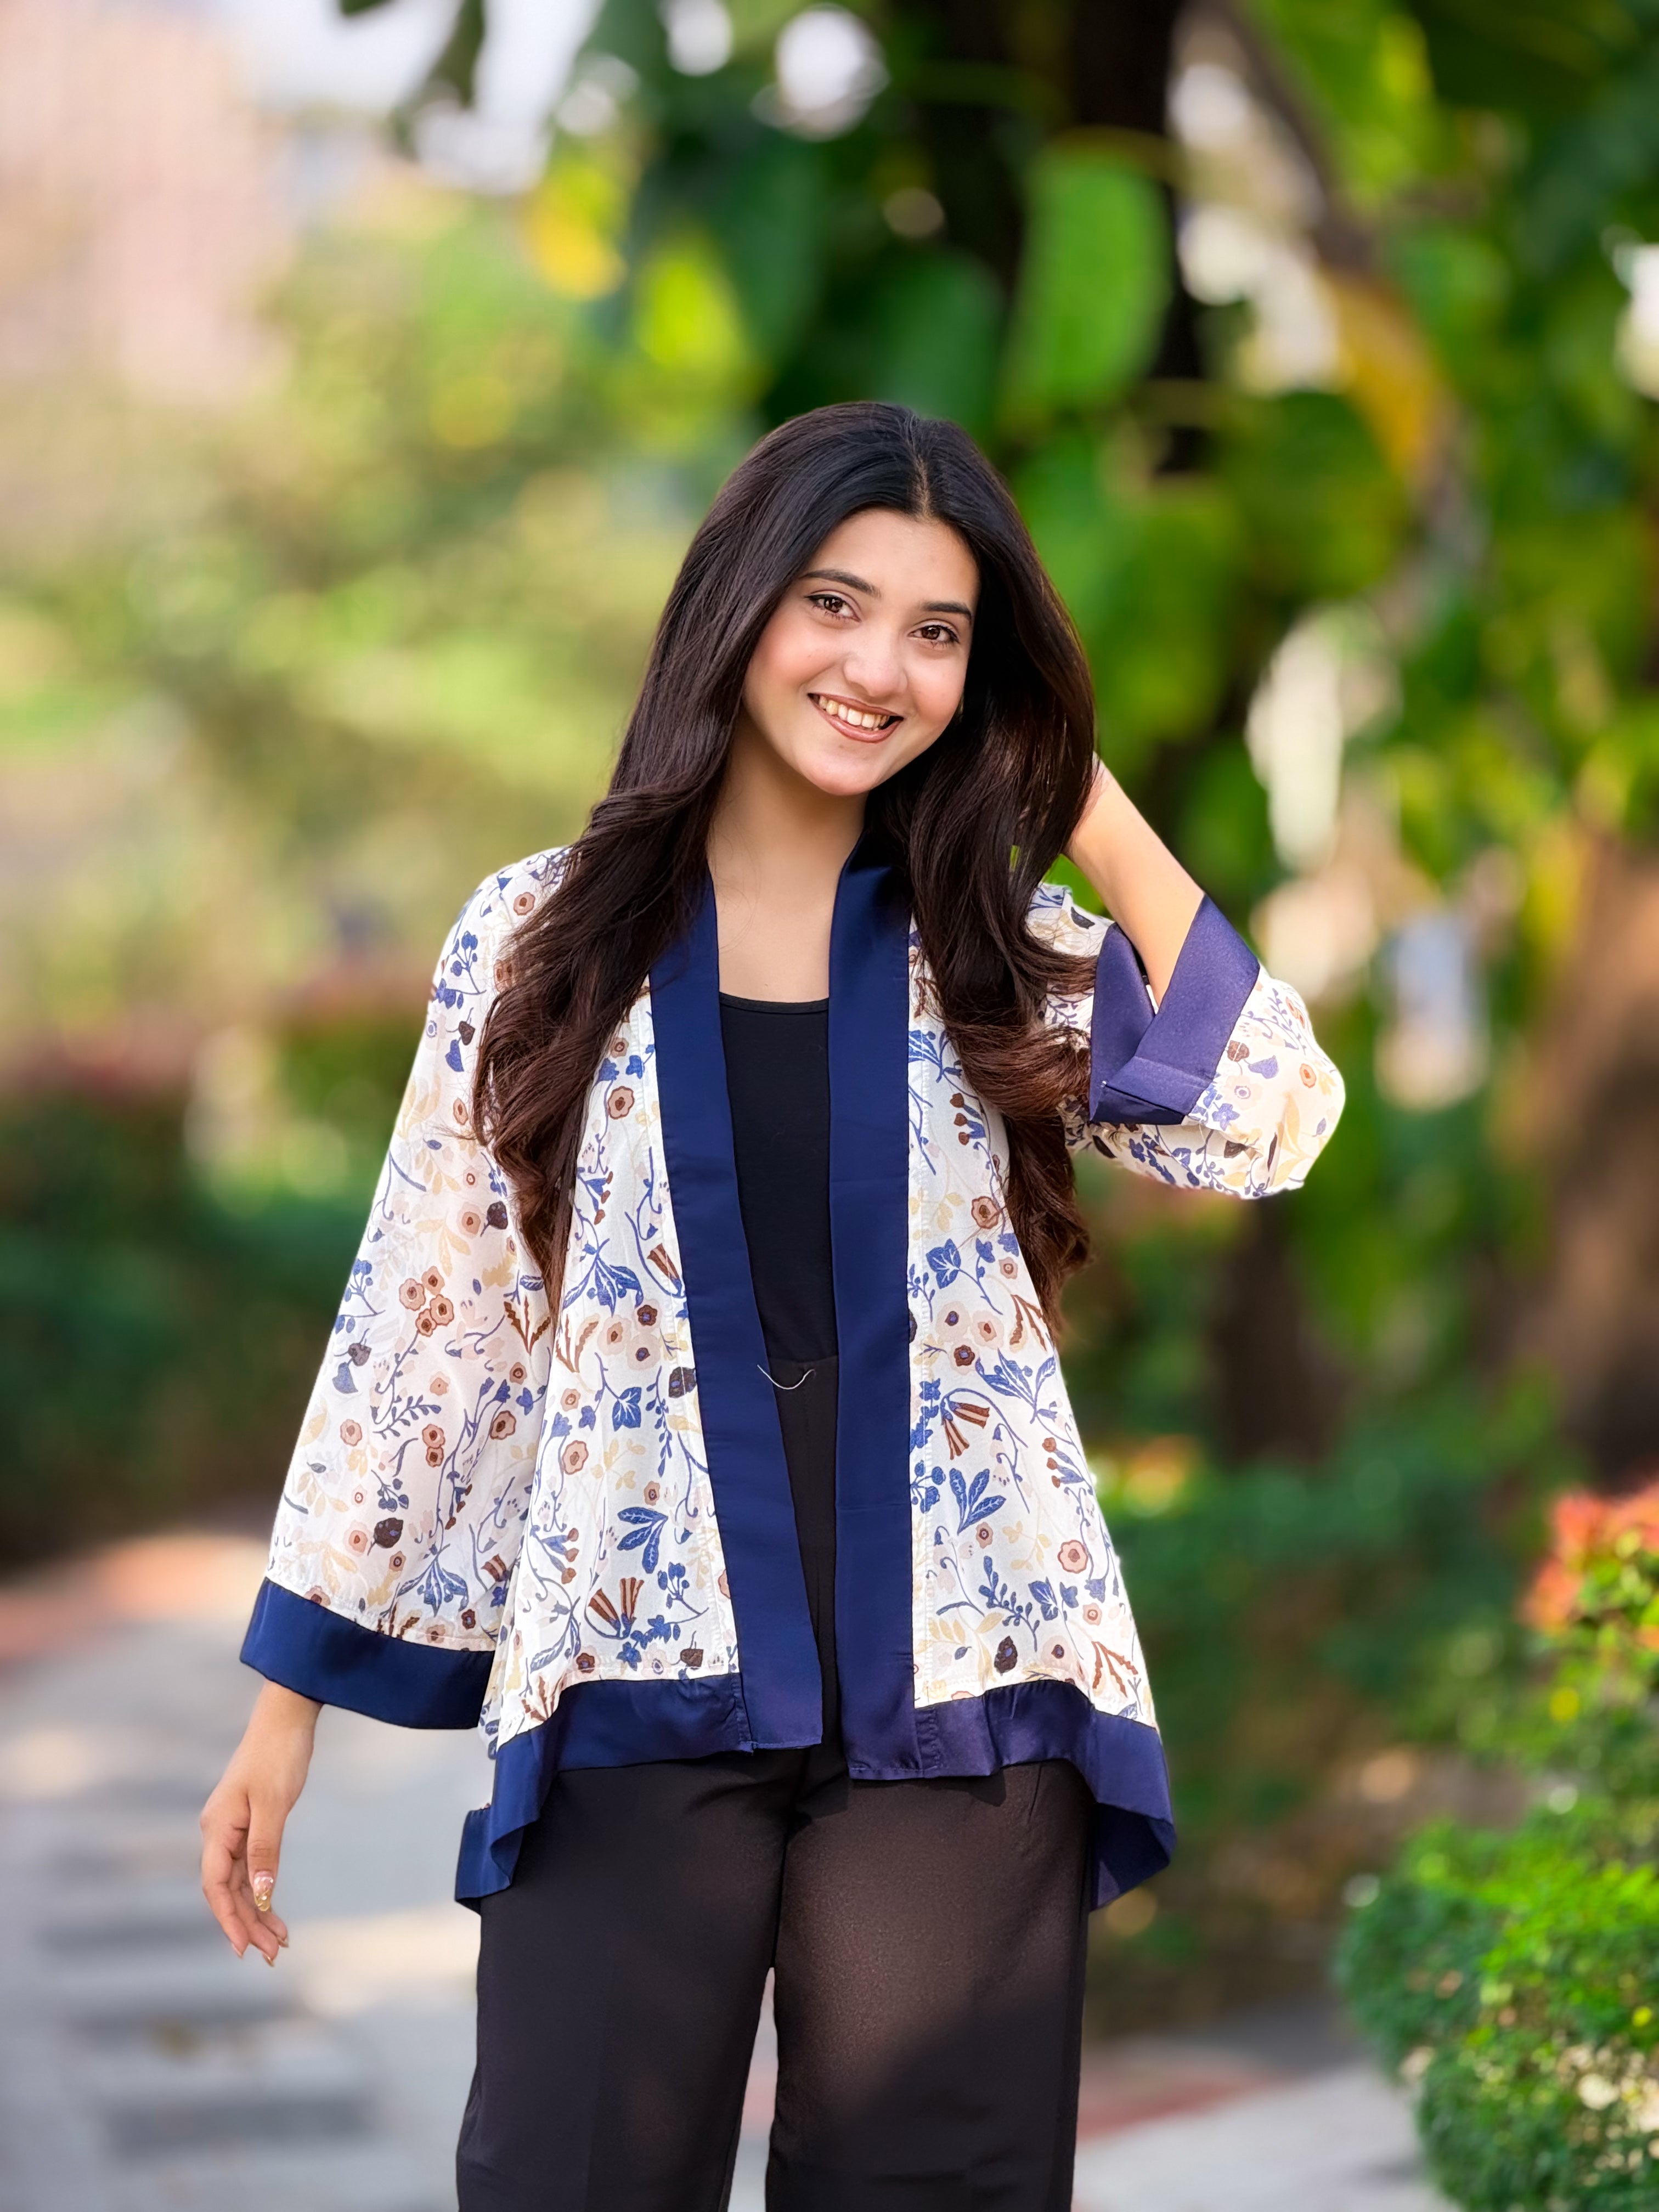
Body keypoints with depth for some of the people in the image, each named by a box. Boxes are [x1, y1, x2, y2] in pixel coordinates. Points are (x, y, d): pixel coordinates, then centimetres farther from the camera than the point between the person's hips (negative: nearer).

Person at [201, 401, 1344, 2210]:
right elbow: (423, 1319, 6)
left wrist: (1099, 821, -4)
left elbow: (1266, 1128, -10)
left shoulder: (1007, 956, 6)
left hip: (958, 1688, 1)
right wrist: (290, 1696, 5)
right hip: (638, 1676, -1)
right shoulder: (543, 940, 4)